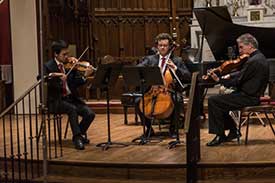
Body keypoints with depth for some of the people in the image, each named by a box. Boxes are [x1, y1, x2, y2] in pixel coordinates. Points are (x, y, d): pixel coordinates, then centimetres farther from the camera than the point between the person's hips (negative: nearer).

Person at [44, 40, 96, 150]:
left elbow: (77, 83, 1)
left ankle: (80, 133, 9)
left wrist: (85, 76, -17)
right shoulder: (48, 66, -2)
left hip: (71, 98, 4)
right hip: (56, 100, -4)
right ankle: (77, 137, -20)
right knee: (72, 109, -33)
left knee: (90, 114, -16)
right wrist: (55, 75, -32)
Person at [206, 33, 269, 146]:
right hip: (252, 94, 11)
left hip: (249, 97, -11)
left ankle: (220, 135, -4)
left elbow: (238, 81, -19)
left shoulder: (253, 61, -21)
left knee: (213, 101, -12)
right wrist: (229, 76, 0)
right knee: (221, 99, 19)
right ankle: (233, 131, 20)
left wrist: (219, 80, -9)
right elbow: (242, 73, 15)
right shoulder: (259, 57, 11)